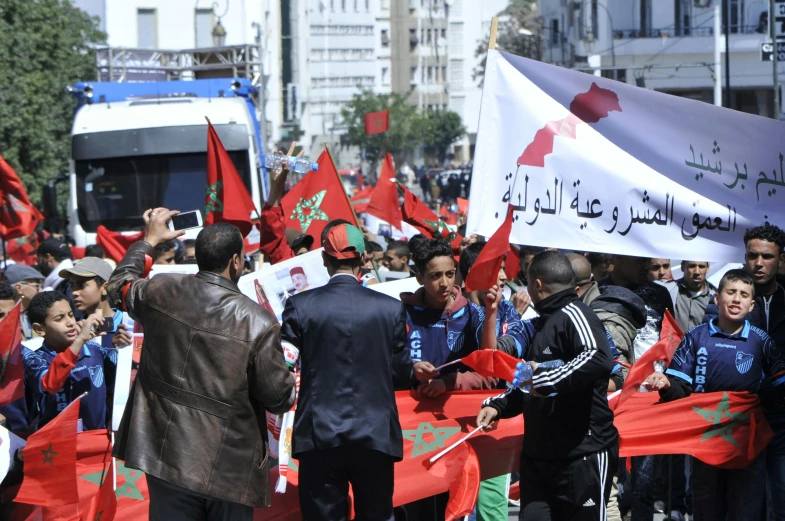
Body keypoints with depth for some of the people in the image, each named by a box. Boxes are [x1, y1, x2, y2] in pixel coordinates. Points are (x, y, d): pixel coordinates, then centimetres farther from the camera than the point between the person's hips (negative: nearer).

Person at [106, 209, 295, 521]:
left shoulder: (161, 293, -4)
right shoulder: (258, 322, -14)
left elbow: (119, 286, 20)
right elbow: (279, 398, -9)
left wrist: (149, 241, 33)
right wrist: (288, 377, 14)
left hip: (167, 456, 3)